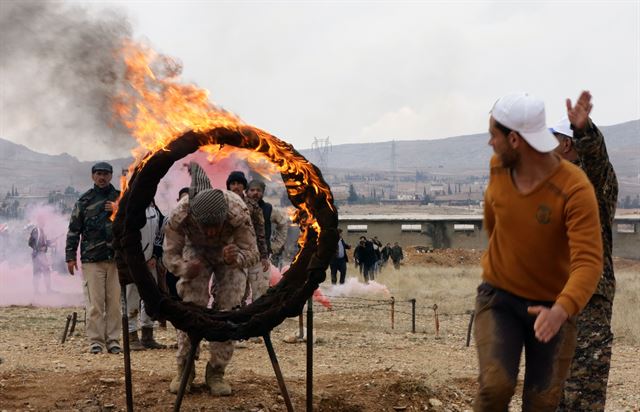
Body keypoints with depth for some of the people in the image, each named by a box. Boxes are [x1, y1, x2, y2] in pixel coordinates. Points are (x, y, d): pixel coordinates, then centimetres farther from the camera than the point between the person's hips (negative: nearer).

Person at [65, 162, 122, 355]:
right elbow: (74, 229, 7)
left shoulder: (120, 198, 11)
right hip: (92, 259, -1)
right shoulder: (85, 201, 7)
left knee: (114, 302, 1)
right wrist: (70, 256, 2)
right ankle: (95, 341, 0)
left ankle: (113, 339, 6)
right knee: (95, 302, -4)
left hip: (116, 258, 2)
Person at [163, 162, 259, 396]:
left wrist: (237, 258, -53)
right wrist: (184, 268, -46)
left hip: (230, 251, 0)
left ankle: (216, 372, 0)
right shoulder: (179, 215, -38)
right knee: (190, 306, -14)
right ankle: (184, 369, 0)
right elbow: (169, 254, -24)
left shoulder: (238, 212, -40)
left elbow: (252, 253, -30)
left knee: (228, 309, -12)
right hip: (196, 251, 1)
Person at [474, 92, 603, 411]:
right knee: (496, 386, -20)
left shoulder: (576, 190, -26)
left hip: (552, 305, -2)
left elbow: (588, 263, -34)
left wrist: (561, 311, -51)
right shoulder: (499, 167, -11)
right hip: (499, 297, 2)